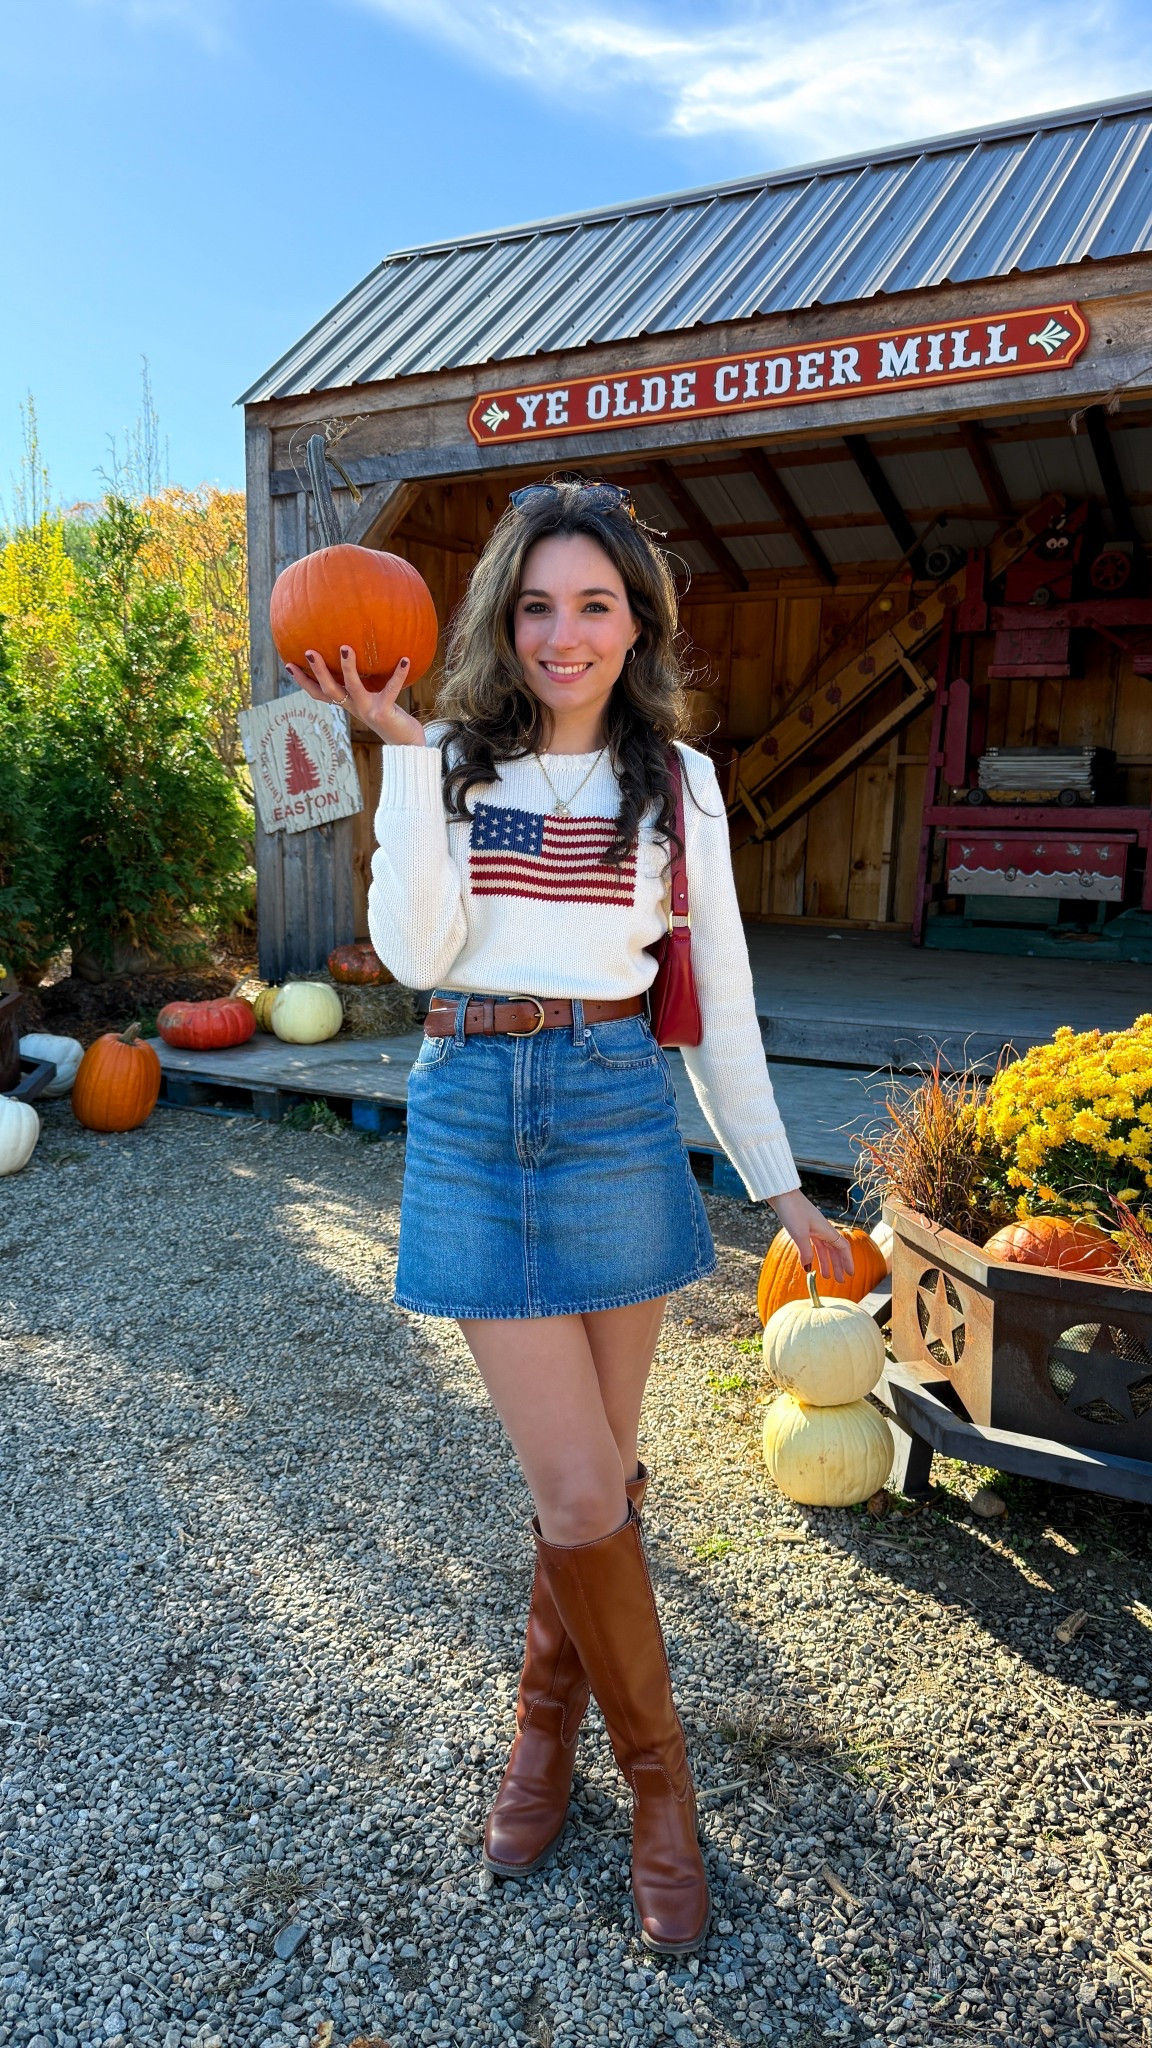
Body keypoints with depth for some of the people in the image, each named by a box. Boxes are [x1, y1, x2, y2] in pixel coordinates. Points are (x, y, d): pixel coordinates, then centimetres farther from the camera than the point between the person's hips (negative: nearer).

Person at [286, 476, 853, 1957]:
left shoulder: (677, 782, 5)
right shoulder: (454, 761, 3)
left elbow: (721, 999, 7)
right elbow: (413, 952, -11)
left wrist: (779, 1186, 8)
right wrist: (402, 747, -14)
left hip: (615, 1111, 1)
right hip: (474, 1110, -1)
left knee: (593, 1471, 9)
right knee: (580, 1491, -2)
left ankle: (546, 1714, 38)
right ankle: (656, 1770, 24)